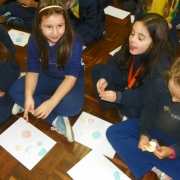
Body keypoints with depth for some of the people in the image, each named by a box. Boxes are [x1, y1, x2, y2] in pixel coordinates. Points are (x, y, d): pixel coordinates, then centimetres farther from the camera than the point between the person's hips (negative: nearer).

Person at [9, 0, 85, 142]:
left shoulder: (73, 42, -28)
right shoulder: (35, 40, -17)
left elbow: (71, 76, -29)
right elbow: (33, 70, -14)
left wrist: (51, 102, -40)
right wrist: (28, 97, -32)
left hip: (71, 79, -4)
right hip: (47, 77, 4)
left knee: (72, 106, -35)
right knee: (14, 90, -16)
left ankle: (34, 106, -12)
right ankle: (57, 120, -19)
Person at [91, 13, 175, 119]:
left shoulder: (161, 64, -36)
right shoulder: (131, 45, -18)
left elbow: (144, 95, -34)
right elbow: (114, 62, -8)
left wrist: (118, 97, -44)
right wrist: (105, 77, -27)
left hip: (147, 99, -6)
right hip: (129, 81, 7)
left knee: (131, 111, -36)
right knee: (97, 69, 1)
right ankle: (115, 106, -6)